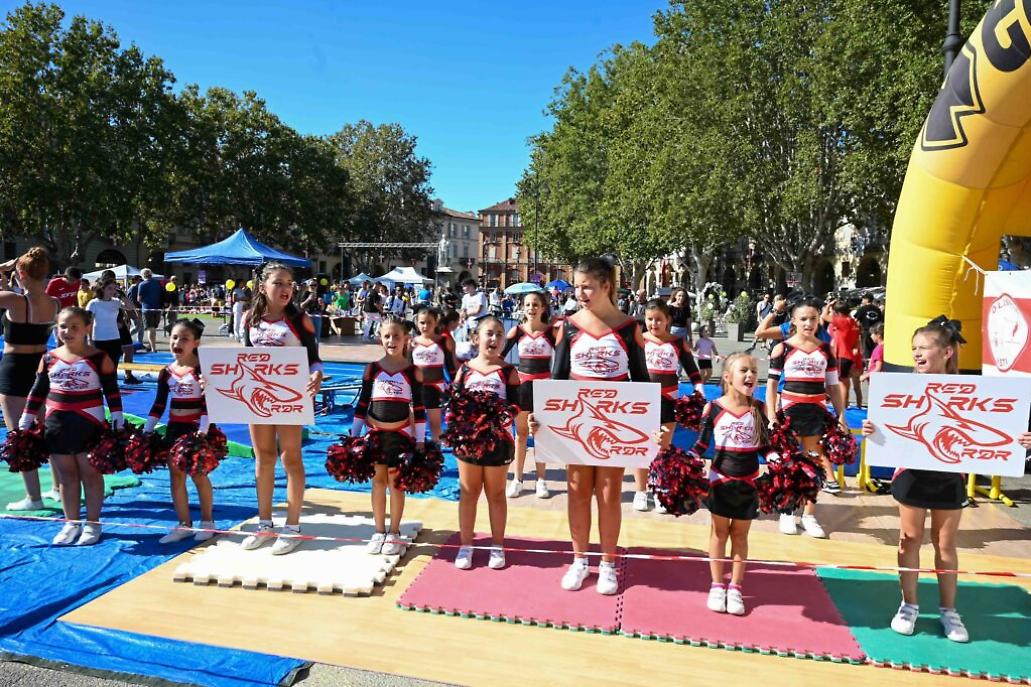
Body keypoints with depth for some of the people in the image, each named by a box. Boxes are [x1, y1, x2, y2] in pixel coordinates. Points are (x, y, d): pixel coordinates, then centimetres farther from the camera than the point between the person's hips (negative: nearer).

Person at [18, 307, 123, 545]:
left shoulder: (99, 358, -6)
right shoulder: (49, 359, 4)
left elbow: (112, 392, -4)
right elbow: (38, 392, 11)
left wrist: (118, 423, -8)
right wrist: (25, 422, 9)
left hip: (89, 424, -4)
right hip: (57, 425, 4)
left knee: (90, 473, 5)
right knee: (66, 475, 11)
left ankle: (92, 523, 16)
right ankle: (71, 523, 22)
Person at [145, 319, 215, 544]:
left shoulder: (202, 369, -11)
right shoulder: (166, 372, 4)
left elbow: (207, 404, -14)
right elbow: (159, 405, 9)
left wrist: (203, 431, -21)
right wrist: (146, 431, 4)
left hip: (196, 428, -6)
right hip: (174, 428, 6)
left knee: (198, 474, 1)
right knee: (176, 475, 8)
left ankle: (207, 521, 17)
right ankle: (184, 524, 18)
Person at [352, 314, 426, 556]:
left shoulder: (413, 371, -2)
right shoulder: (372, 369, 2)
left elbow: (418, 408, 0)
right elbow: (362, 404, 6)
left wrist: (420, 440, -2)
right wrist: (353, 435, 3)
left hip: (401, 433, -2)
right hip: (375, 432, 2)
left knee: (396, 482, 2)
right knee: (378, 481, 7)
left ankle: (394, 534, 15)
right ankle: (379, 533, 18)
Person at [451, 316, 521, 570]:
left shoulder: (508, 371, -3)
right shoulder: (465, 369, 1)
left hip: (498, 440, -1)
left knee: (496, 494, 12)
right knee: (468, 493, 11)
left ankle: (497, 547, 25)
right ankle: (465, 546, 23)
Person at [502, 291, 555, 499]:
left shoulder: (551, 331, -3)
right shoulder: (517, 331, -2)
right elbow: (500, 355, -2)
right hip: (522, 384, 1)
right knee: (521, 433, 9)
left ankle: (541, 479, 18)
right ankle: (517, 479, 18)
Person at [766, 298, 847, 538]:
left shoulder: (826, 349, 6)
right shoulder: (782, 348, -3)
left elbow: (833, 386, 10)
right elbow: (772, 383, -3)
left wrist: (841, 415, 4)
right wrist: (771, 414, -10)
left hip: (817, 411, 3)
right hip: (790, 410, -2)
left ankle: (809, 515, 20)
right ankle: (787, 513, 20)